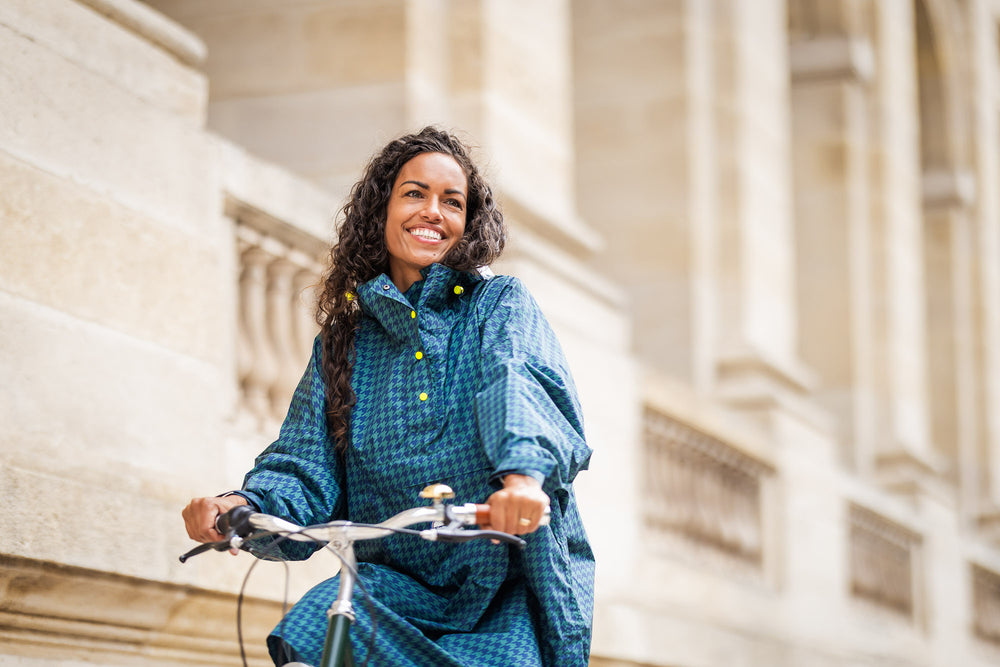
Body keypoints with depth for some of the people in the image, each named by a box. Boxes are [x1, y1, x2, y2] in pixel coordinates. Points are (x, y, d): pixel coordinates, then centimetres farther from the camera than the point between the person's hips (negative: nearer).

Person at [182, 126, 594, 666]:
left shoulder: (499, 304, 5)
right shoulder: (344, 340, 14)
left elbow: (522, 386, -17)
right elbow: (305, 464, 7)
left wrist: (524, 472, -40)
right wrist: (245, 504, -18)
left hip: (506, 586, -2)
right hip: (399, 583, 2)